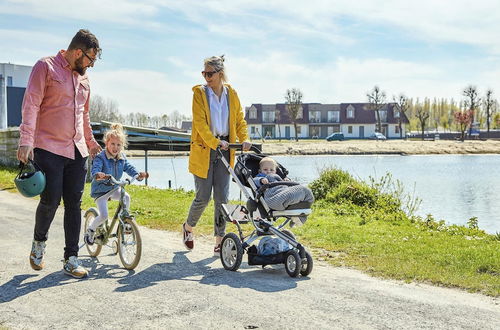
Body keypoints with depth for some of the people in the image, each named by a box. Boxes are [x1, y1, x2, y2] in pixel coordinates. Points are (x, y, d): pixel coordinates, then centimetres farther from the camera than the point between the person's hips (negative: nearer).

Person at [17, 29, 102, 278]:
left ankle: (71, 258, 10)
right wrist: (26, 140, -21)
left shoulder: (82, 76, 16)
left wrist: (90, 140, 34)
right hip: (49, 148, -6)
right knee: (50, 200, -7)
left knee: (74, 204, 3)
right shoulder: (46, 67, -4)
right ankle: (39, 242, 22)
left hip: (77, 151, 6)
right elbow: (31, 104, -12)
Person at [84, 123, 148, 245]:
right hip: (100, 190, -5)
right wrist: (98, 175, -59)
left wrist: (138, 175, -25)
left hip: (114, 189, 5)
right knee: (103, 216, -14)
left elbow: (129, 167, -4)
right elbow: (95, 170, -35)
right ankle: (90, 230, 12)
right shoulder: (100, 157, -21)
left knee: (126, 196, -24)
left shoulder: (122, 158, -2)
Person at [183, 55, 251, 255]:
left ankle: (219, 241, 9)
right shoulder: (199, 93, -4)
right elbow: (200, 122, -13)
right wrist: (215, 142, -26)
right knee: (203, 197, 0)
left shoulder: (231, 93, 6)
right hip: (203, 149, -3)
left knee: (222, 197, 1)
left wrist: (244, 139, -9)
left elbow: (240, 120, 9)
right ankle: (188, 227, 27)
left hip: (225, 150, 3)